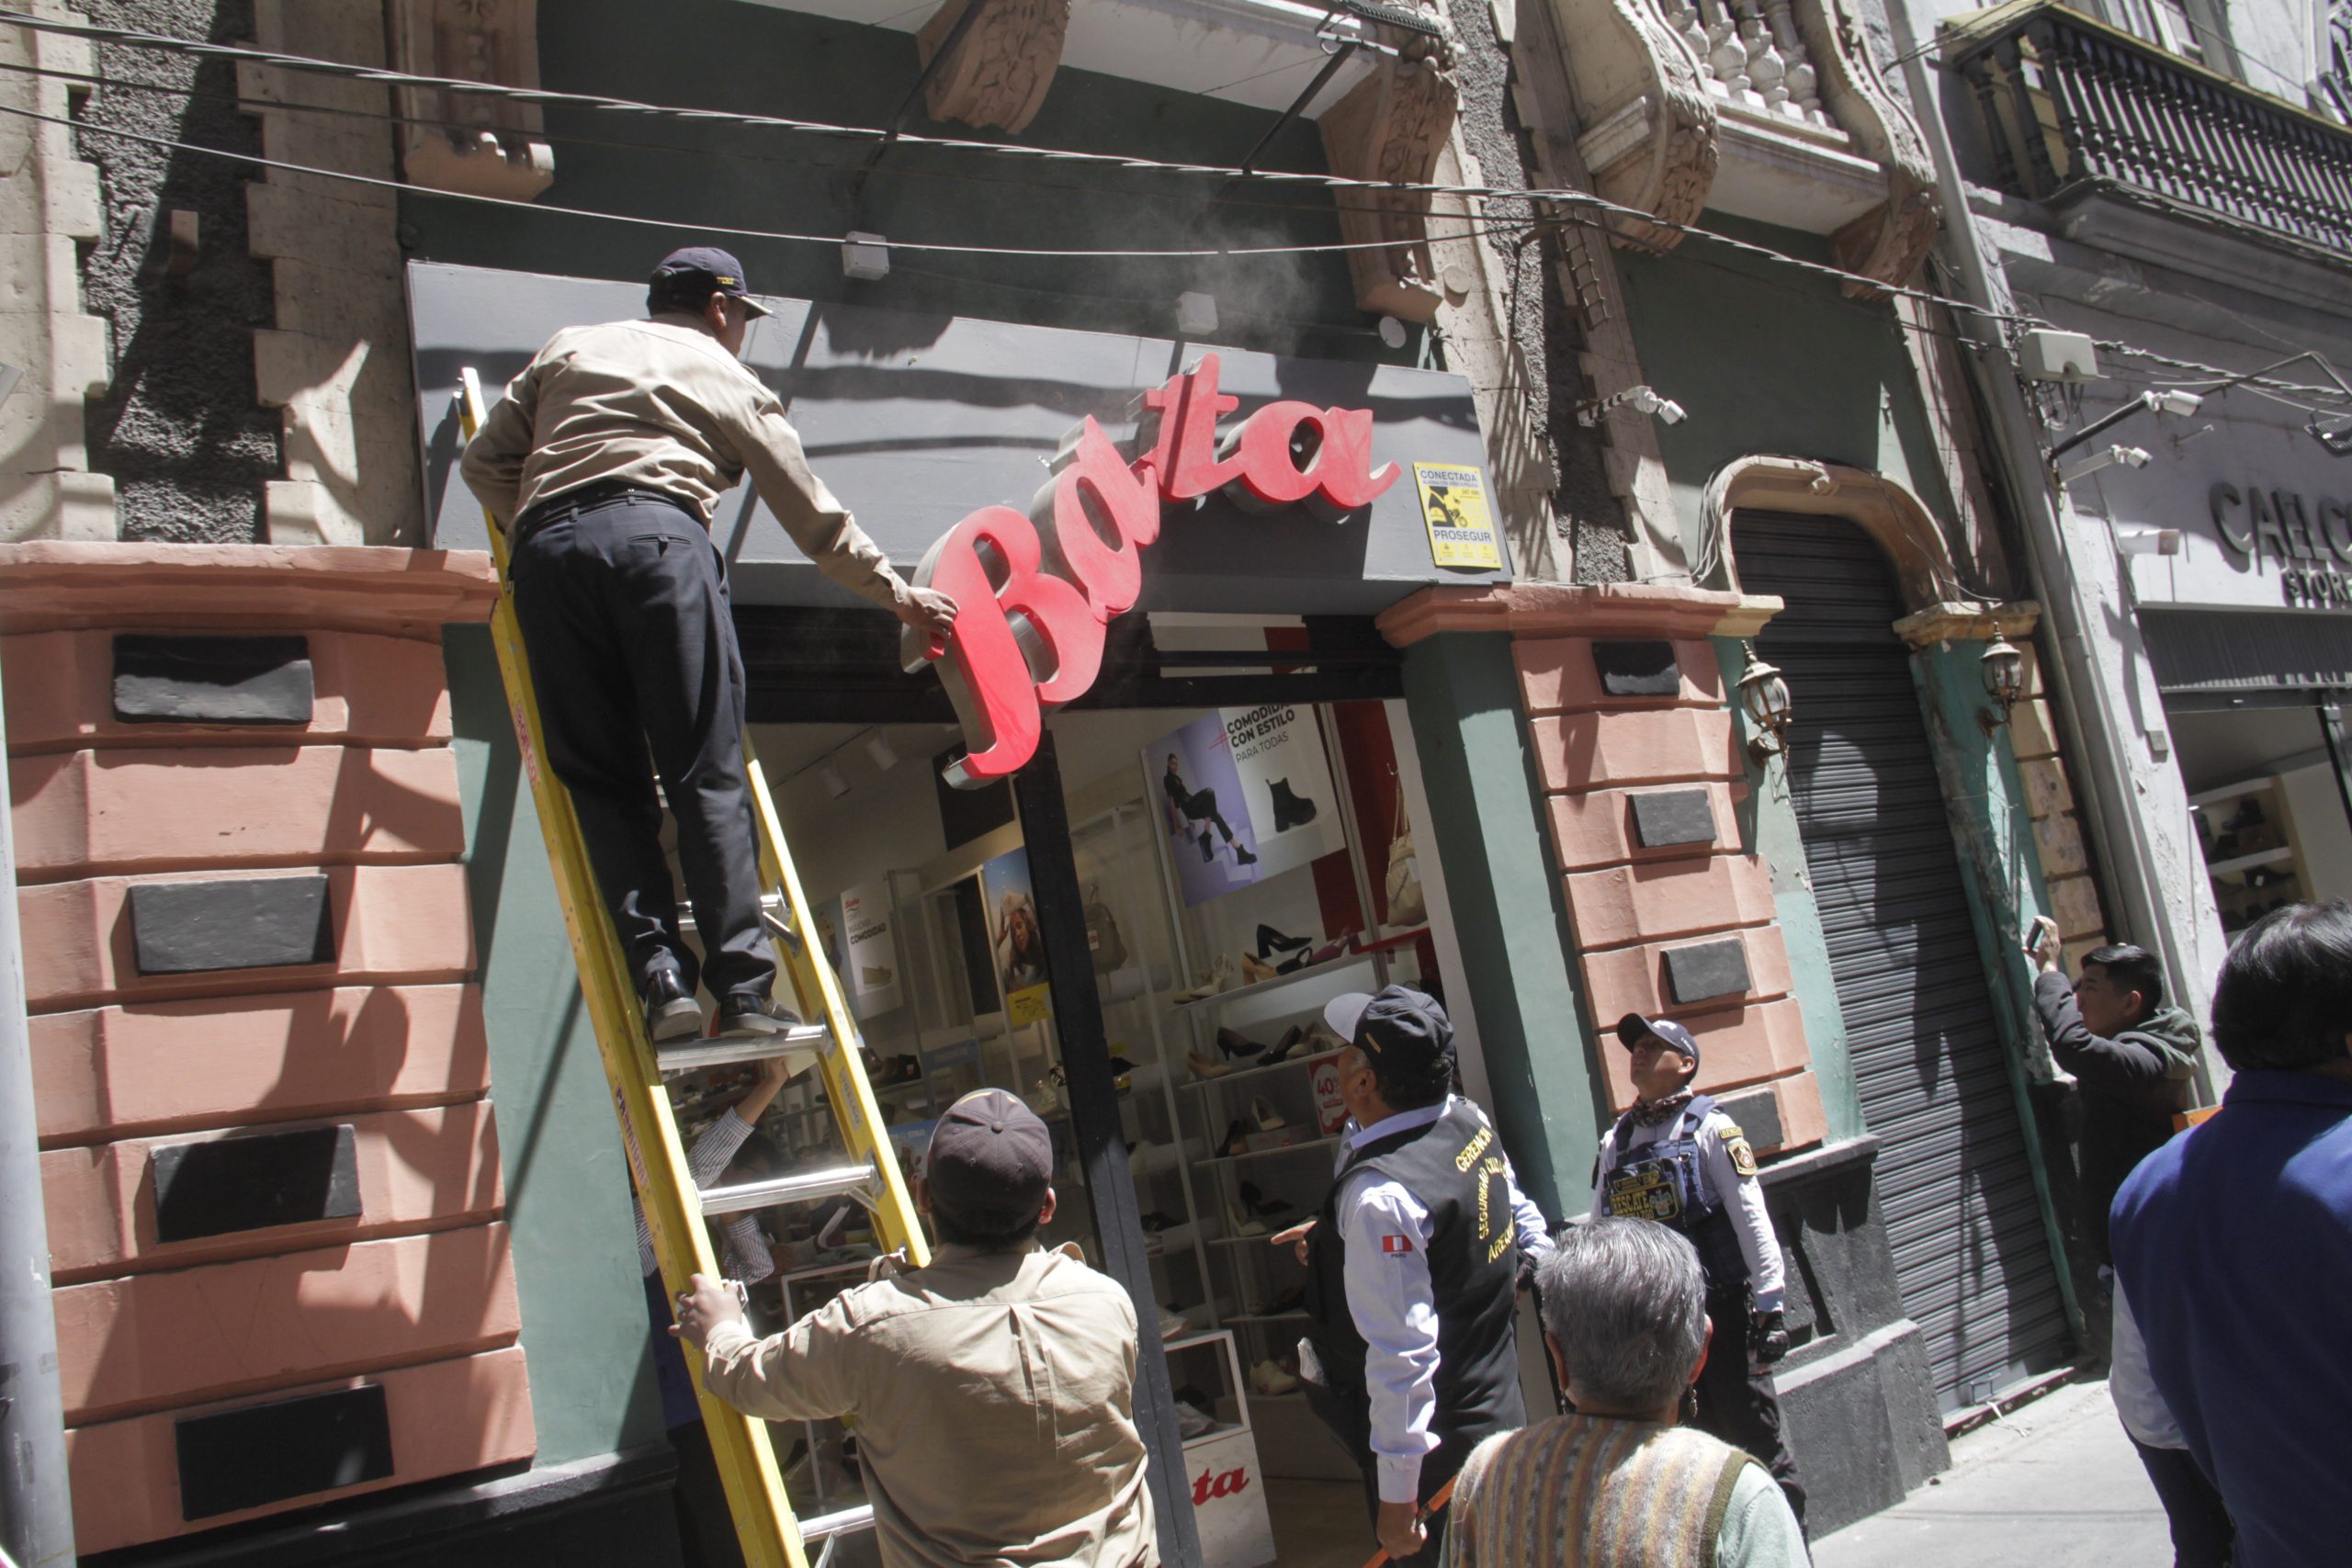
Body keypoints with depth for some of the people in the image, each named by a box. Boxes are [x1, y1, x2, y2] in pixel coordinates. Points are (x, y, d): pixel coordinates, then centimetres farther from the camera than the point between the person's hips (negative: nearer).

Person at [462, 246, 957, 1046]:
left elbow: (485, 461, 25)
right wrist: (899, 595, 34)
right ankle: (744, 989, -13)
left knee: (602, 779, 3)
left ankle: (662, 981, -8)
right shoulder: (732, 380, 24)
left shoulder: (569, 347, 31)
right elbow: (815, 517, 25)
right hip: (658, 535, -3)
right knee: (707, 773, -5)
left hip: (547, 553, 3)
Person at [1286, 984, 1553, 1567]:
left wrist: (1397, 1494, -22)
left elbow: (1403, 1356, -29)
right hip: (1501, 1412, 8)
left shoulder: (1378, 1197, -30)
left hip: (1432, 1453, -8)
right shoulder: (1471, 1122, -6)